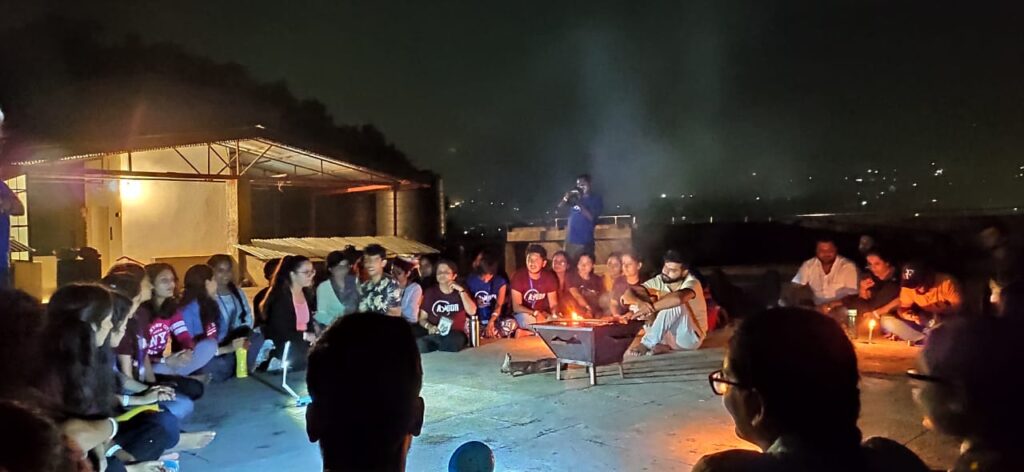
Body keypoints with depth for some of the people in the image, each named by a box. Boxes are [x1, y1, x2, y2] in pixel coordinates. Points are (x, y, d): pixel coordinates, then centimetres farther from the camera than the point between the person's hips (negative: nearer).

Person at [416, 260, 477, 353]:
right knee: (419, 345, -33)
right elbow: (422, 319, 12)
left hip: (456, 334, -1)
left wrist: (461, 290, -10)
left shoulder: (460, 292, 10)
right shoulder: (430, 292, 12)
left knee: (452, 343, -39)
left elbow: (472, 311, -8)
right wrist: (429, 327, -10)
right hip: (435, 334, 1)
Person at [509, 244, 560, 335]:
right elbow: (516, 307, -18)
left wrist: (555, 316, -26)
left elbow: (553, 305, -3)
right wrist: (535, 313, -33)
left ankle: (525, 333, -8)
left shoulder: (550, 278, -8)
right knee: (525, 318, -36)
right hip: (523, 314, -4)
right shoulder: (519, 276, -16)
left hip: (543, 315, 4)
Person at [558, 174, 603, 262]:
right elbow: (560, 206, 5)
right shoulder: (575, 197, 14)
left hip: (585, 241, -5)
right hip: (570, 239, 5)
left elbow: (591, 217, -11)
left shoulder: (596, 199, 1)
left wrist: (579, 203, -15)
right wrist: (566, 197, -13)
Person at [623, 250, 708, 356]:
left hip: (689, 338, -6)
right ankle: (659, 345, -19)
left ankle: (647, 343, -27)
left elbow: (678, 298, -47)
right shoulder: (659, 281, -6)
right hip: (668, 335, 6)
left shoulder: (691, 283, -22)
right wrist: (639, 302, -36)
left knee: (674, 304, -31)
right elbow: (629, 293, -14)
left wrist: (651, 307, -41)